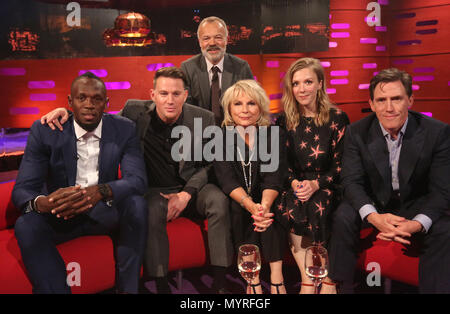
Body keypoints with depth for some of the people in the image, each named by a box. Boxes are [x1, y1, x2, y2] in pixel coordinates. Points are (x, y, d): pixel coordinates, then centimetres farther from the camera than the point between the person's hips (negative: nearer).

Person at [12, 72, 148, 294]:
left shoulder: (124, 130, -7)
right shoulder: (44, 131, -9)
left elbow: (138, 180, -18)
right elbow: (22, 189, -13)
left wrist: (100, 191, -41)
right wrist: (40, 203, -40)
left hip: (106, 213, 0)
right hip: (59, 215, 0)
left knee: (136, 204, -28)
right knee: (25, 224, -28)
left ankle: (128, 288, -17)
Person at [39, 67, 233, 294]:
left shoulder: (204, 119, -4)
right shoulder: (135, 112, -5)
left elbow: (208, 164, 2)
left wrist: (186, 194, -12)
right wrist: (67, 113, -10)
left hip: (191, 188, 1)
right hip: (155, 190, -1)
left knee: (219, 200, -29)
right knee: (151, 211, -35)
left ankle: (219, 282, -20)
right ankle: (161, 284, -21)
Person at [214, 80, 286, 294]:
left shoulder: (271, 136, -1)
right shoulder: (222, 137, -3)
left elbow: (273, 177, -12)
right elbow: (227, 179, -16)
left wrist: (264, 205, -35)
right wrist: (251, 205, -35)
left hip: (264, 198, 1)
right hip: (237, 201, -1)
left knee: (271, 211, -30)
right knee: (240, 210, -31)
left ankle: (276, 279, -27)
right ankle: (253, 280, -26)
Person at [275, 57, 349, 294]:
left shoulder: (337, 118, -1)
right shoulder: (284, 121, 7)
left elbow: (341, 165, -4)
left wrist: (316, 184, -19)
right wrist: (294, 183, -13)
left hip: (326, 186, -2)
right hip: (296, 186, 2)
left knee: (318, 207, -33)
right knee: (285, 208, -29)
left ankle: (328, 280, -12)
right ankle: (307, 280, -17)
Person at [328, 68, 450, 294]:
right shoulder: (357, 133, -13)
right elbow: (352, 181, -14)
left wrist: (417, 224, -35)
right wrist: (374, 217, -35)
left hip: (416, 205, 0)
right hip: (373, 202, 1)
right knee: (342, 219, -26)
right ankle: (341, 286, -10)